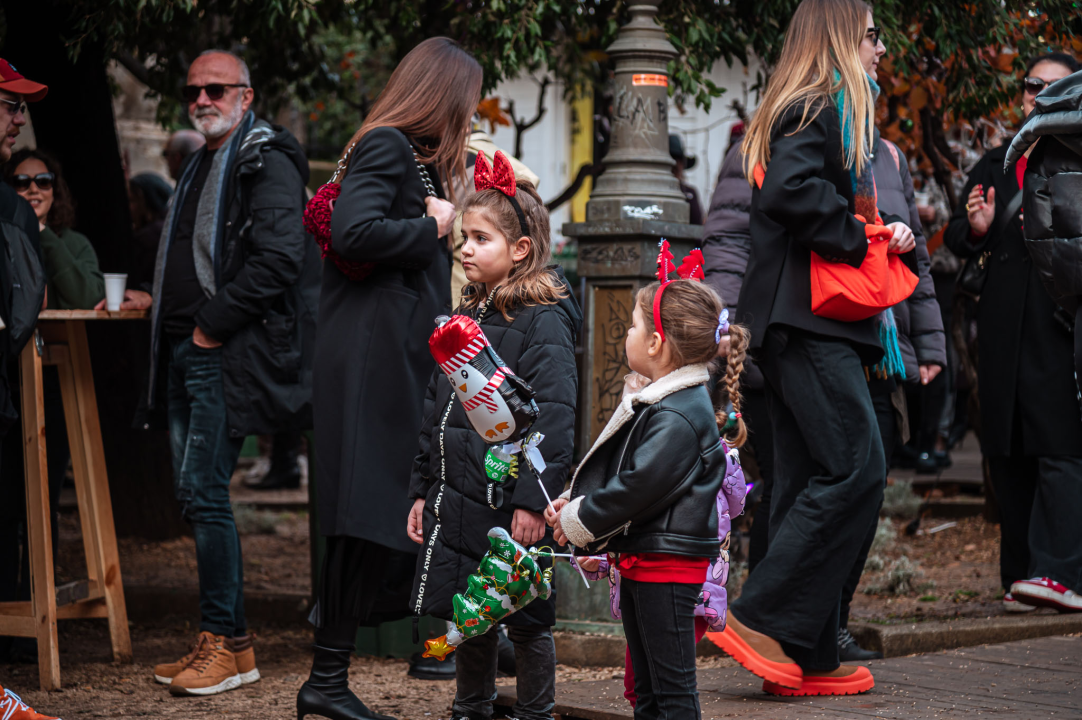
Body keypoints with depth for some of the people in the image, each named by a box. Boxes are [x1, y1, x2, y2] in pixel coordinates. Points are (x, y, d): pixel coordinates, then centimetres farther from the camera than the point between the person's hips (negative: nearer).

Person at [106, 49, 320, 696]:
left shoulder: (266, 161, -8)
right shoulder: (203, 164, 21)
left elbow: (277, 259, -20)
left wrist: (214, 322, -18)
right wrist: (161, 303, 18)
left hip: (228, 354, -10)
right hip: (188, 352, 10)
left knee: (203, 491, -12)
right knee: (198, 494, 9)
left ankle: (226, 646, -6)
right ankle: (228, 642, 14)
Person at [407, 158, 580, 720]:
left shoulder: (544, 322, -11)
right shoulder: (466, 317, 14)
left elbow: (552, 420, -17)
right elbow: (435, 413, 19)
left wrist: (534, 501, -21)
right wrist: (422, 490, 17)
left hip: (514, 505, -7)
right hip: (458, 504, 8)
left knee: (525, 619, 2)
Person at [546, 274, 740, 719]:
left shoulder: (679, 417, -20)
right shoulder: (660, 402, 13)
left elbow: (637, 487, -24)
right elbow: (616, 473, 19)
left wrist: (578, 521, -12)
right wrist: (574, 503, 5)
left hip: (668, 568, -10)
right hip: (641, 561, 10)